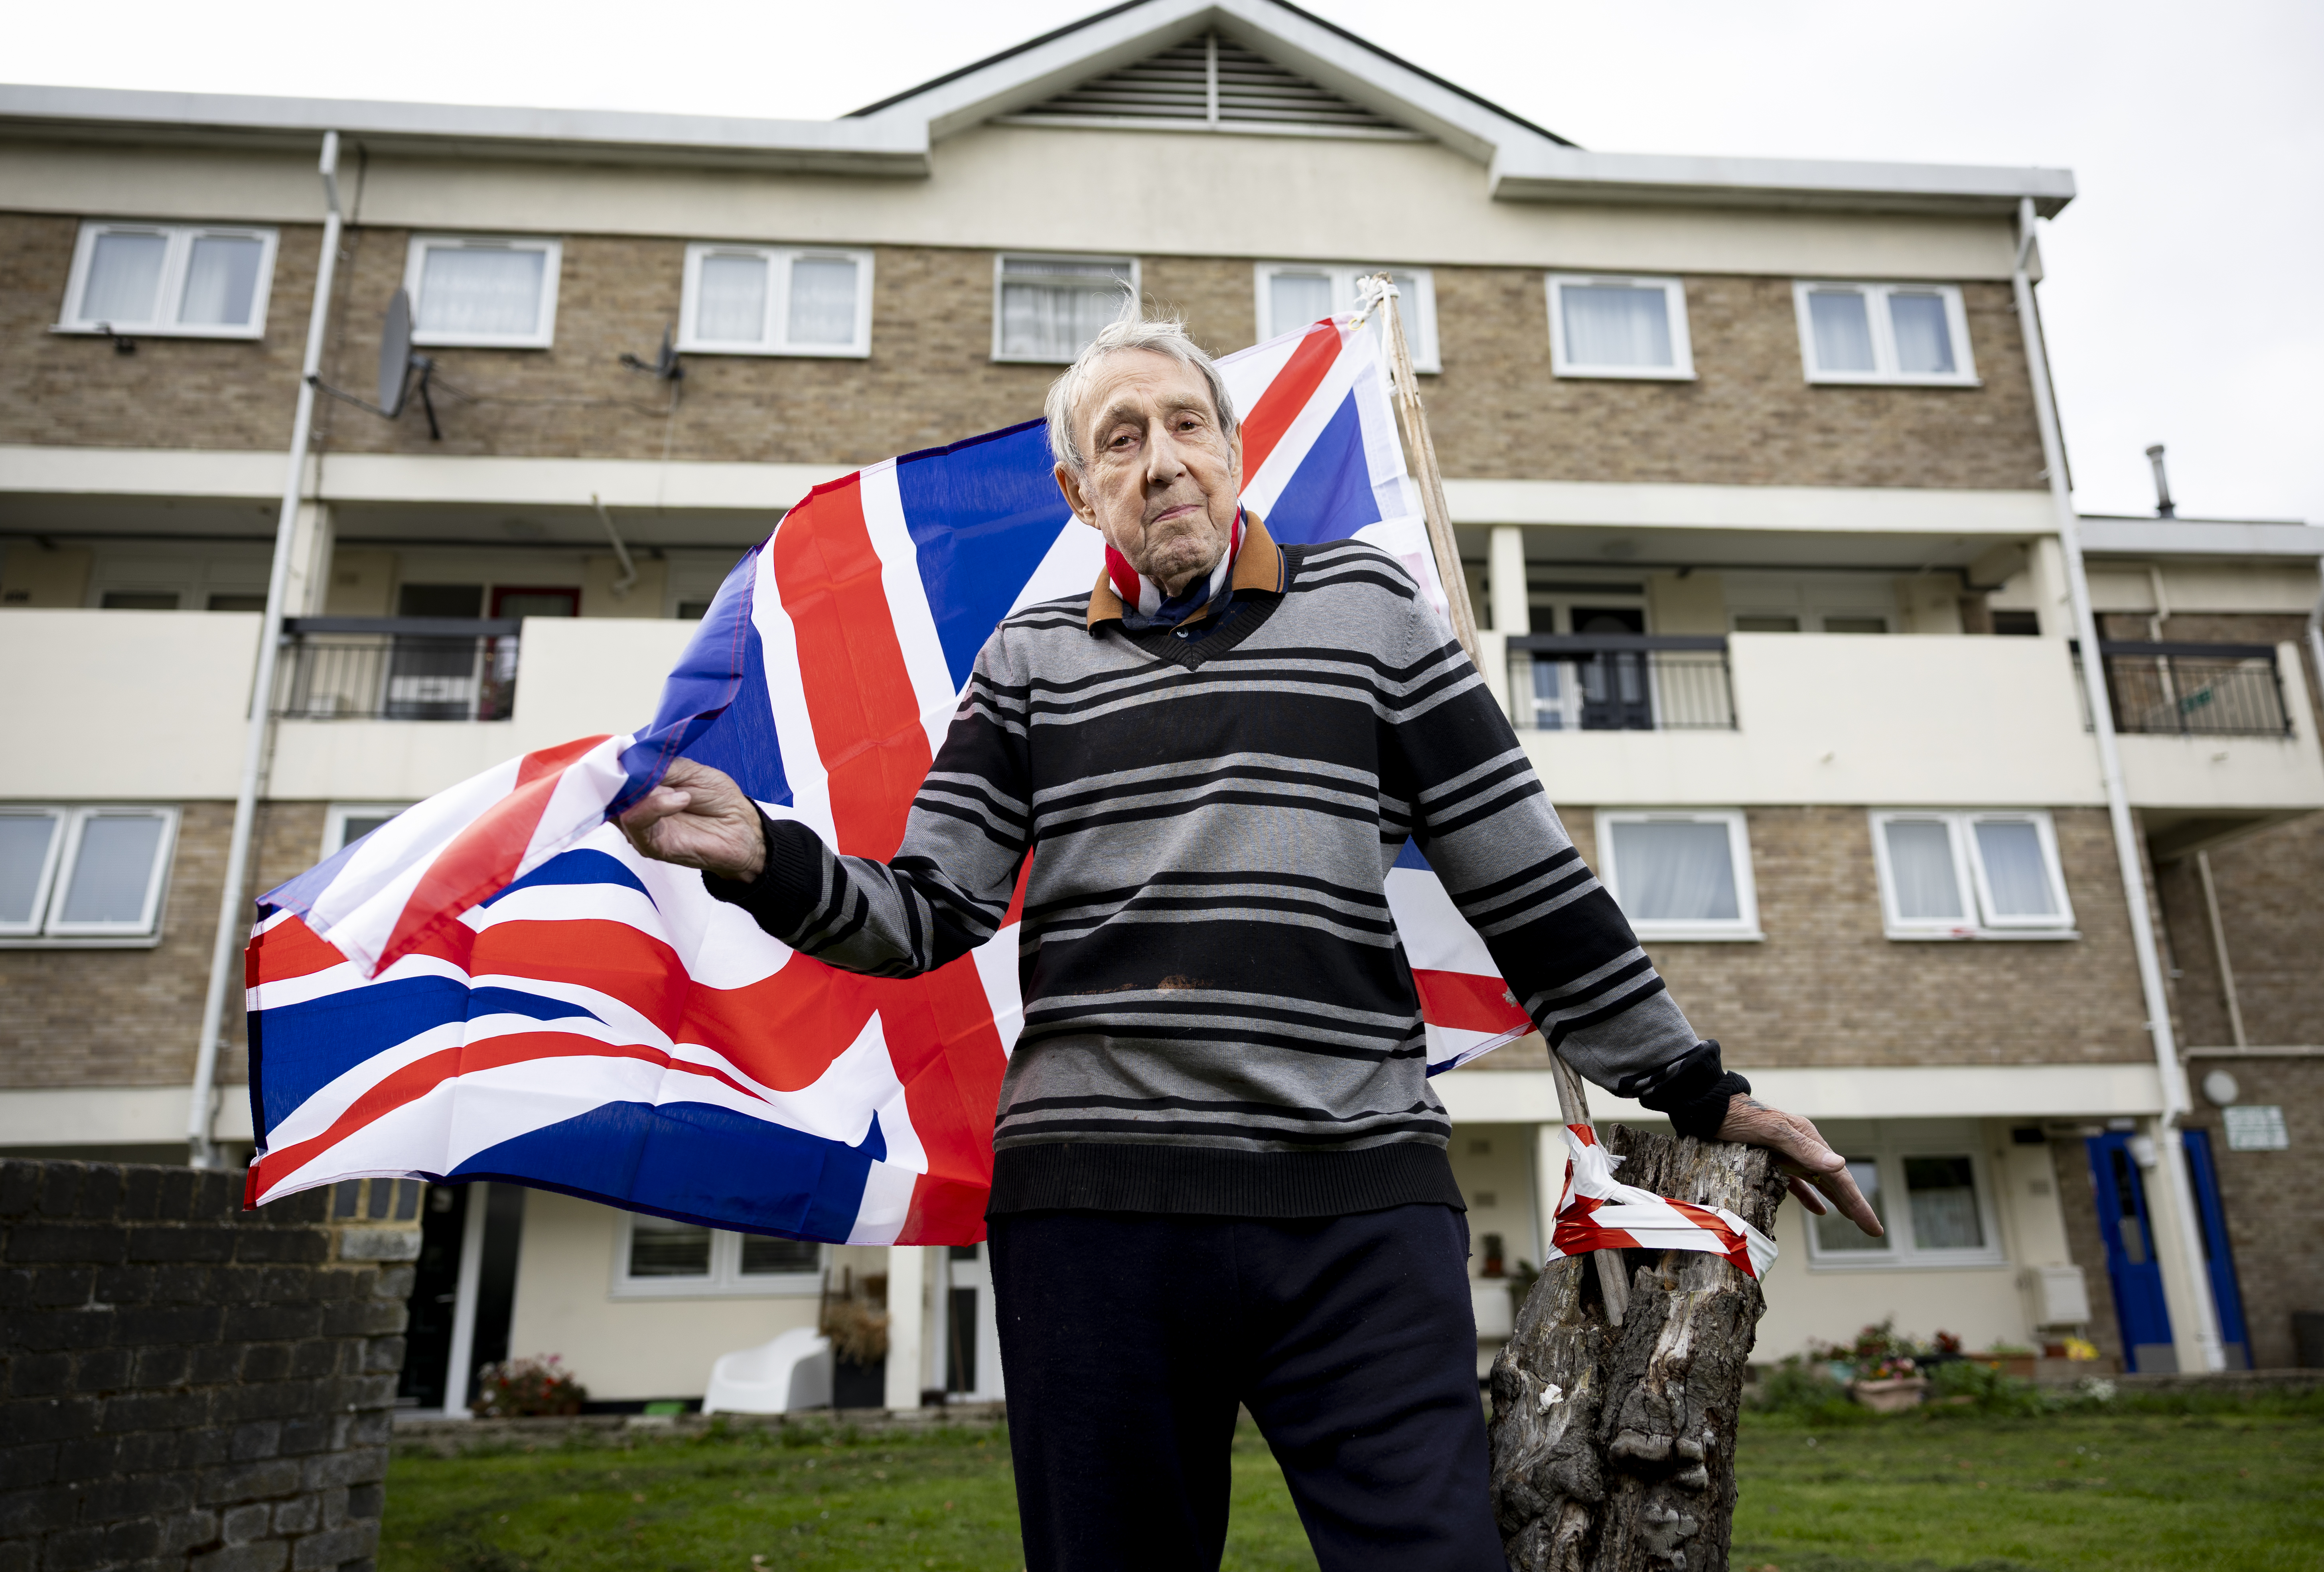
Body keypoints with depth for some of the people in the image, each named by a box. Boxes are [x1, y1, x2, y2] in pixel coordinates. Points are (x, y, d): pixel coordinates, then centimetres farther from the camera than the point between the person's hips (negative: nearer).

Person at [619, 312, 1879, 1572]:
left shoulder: (1362, 605, 10)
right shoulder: (1033, 660, 13)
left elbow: (1520, 870, 10)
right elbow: (927, 914, 8)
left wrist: (1694, 1090, 12)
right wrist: (763, 858, -11)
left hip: (1359, 1201, 0)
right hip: (1092, 1196, 1)